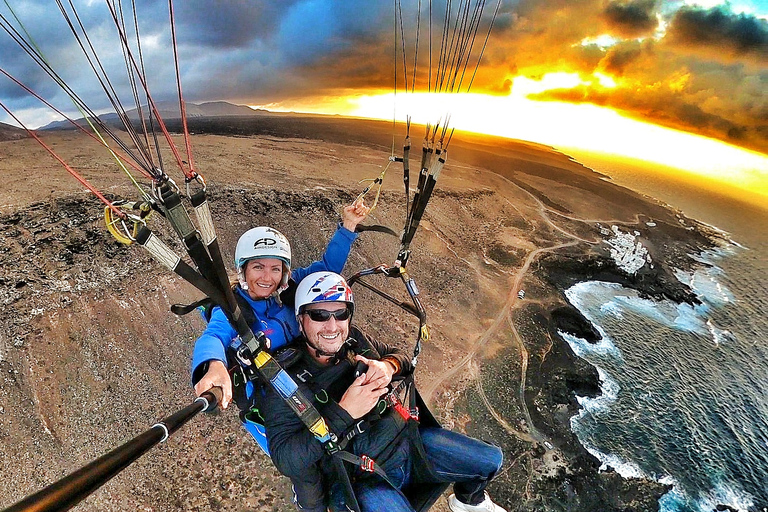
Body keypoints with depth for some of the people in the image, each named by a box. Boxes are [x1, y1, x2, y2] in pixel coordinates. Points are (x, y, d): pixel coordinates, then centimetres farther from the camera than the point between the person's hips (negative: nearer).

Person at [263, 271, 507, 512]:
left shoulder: (355, 340, -4)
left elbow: (400, 355, 11)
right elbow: (285, 460, -21)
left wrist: (388, 366, -14)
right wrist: (344, 413, -31)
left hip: (406, 438, 5)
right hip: (360, 479, -4)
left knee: (491, 459, 8)